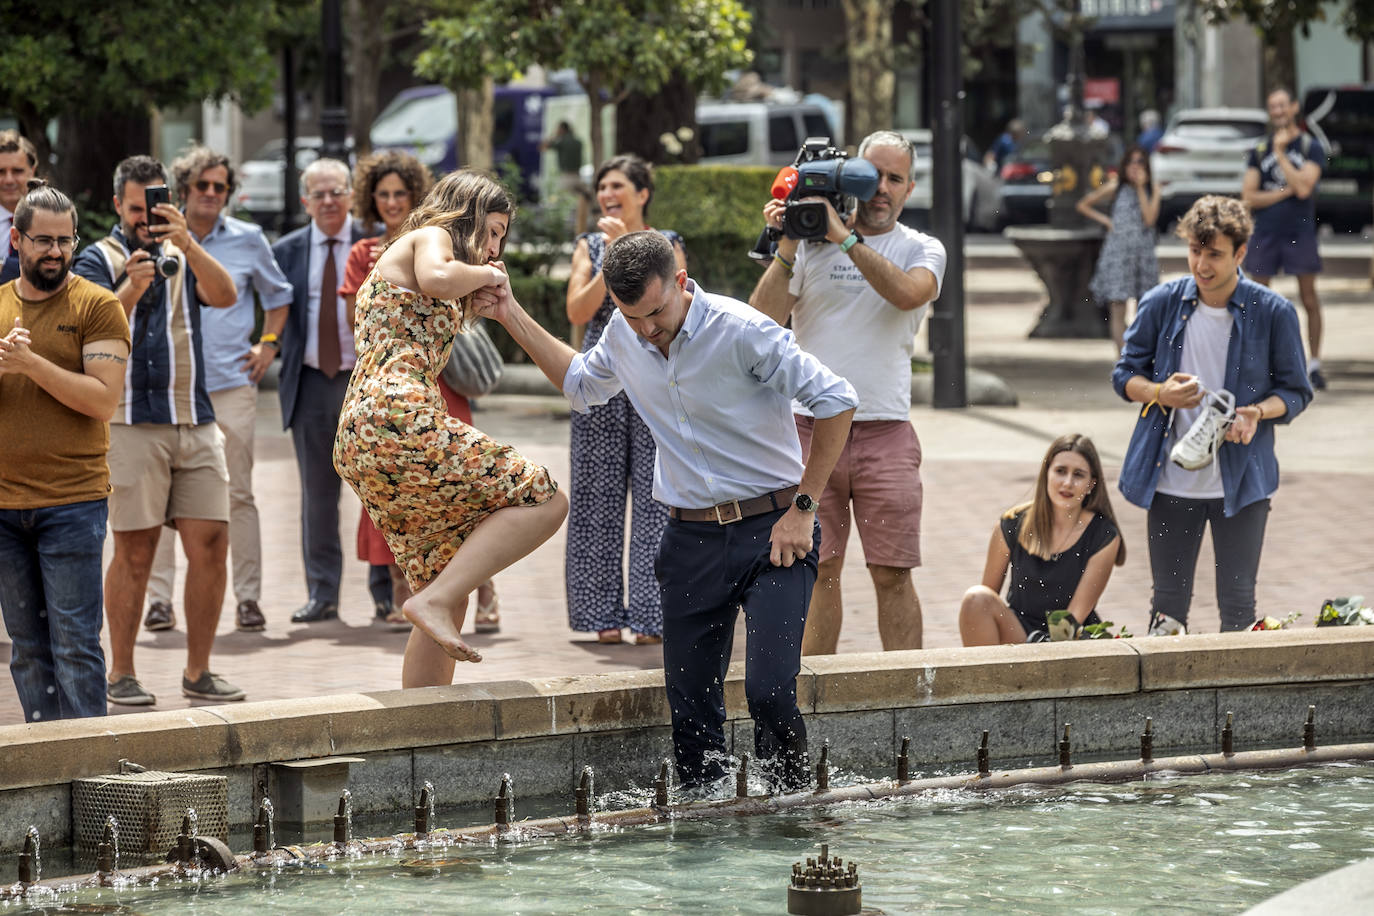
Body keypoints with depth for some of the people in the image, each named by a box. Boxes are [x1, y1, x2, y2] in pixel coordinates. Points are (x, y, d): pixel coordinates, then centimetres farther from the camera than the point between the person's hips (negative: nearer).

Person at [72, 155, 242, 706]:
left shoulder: (184, 258, 16)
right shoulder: (99, 260, 4)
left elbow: (225, 296, -4)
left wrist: (186, 243, -18)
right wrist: (131, 288, -28)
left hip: (196, 421, 4)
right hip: (132, 424, -4)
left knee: (210, 544, -1)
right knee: (134, 550, -4)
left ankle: (198, 671, 8)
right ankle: (121, 675, 3)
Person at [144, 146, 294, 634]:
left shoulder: (248, 241, 7)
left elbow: (278, 295, 22)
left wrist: (268, 344, 10)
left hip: (231, 381, 0)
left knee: (238, 493, -1)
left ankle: (248, 597, 3)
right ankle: (158, 597, 0)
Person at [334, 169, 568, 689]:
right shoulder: (430, 237, 6)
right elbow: (436, 278, -18)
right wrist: (486, 275, 0)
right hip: (396, 418, -10)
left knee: (448, 590, 11)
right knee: (542, 501, -13)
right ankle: (432, 602, -23)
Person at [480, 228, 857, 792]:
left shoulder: (742, 332, -16)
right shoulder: (623, 335, 3)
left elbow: (835, 401, -14)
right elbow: (581, 384, 27)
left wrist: (803, 508, -13)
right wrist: (511, 317, 21)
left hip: (771, 533, -5)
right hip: (691, 539, 5)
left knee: (769, 693, -17)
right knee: (690, 705, 2)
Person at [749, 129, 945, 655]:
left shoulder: (921, 251, 7)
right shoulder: (811, 244, 7)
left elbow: (908, 293, -16)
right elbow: (764, 321, -2)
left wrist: (845, 238, -16)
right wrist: (787, 248, -9)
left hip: (885, 431, 0)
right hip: (809, 428, 1)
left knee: (893, 574, -2)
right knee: (816, 571, 3)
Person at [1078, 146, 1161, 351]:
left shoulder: (1152, 188, 3)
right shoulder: (1115, 188, 2)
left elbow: (1149, 219, -12)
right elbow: (1082, 205, 12)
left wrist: (1140, 188, -11)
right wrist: (1105, 220, 0)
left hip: (1143, 253, 1)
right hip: (1118, 251, -1)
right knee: (1117, 310, -5)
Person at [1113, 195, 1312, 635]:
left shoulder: (1273, 313, -5)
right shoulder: (1161, 303, 0)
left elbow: (1295, 391, 3)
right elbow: (1125, 374, 8)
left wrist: (1259, 412, -19)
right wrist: (1160, 393, -14)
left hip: (1242, 481, -2)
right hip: (1170, 482, 2)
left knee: (1238, 607, 0)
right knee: (1168, 604, 7)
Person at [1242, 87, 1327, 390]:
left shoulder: (1311, 147, 1)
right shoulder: (1260, 150, 10)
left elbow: (1304, 188, -15)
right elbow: (1248, 196, 2)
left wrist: (1281, 153, -11)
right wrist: (1286, 191, -9)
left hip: (1300, 232, -2)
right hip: (1265, 234, 2)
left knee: (1309, 299, -1)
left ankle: (1314, 365, 6)